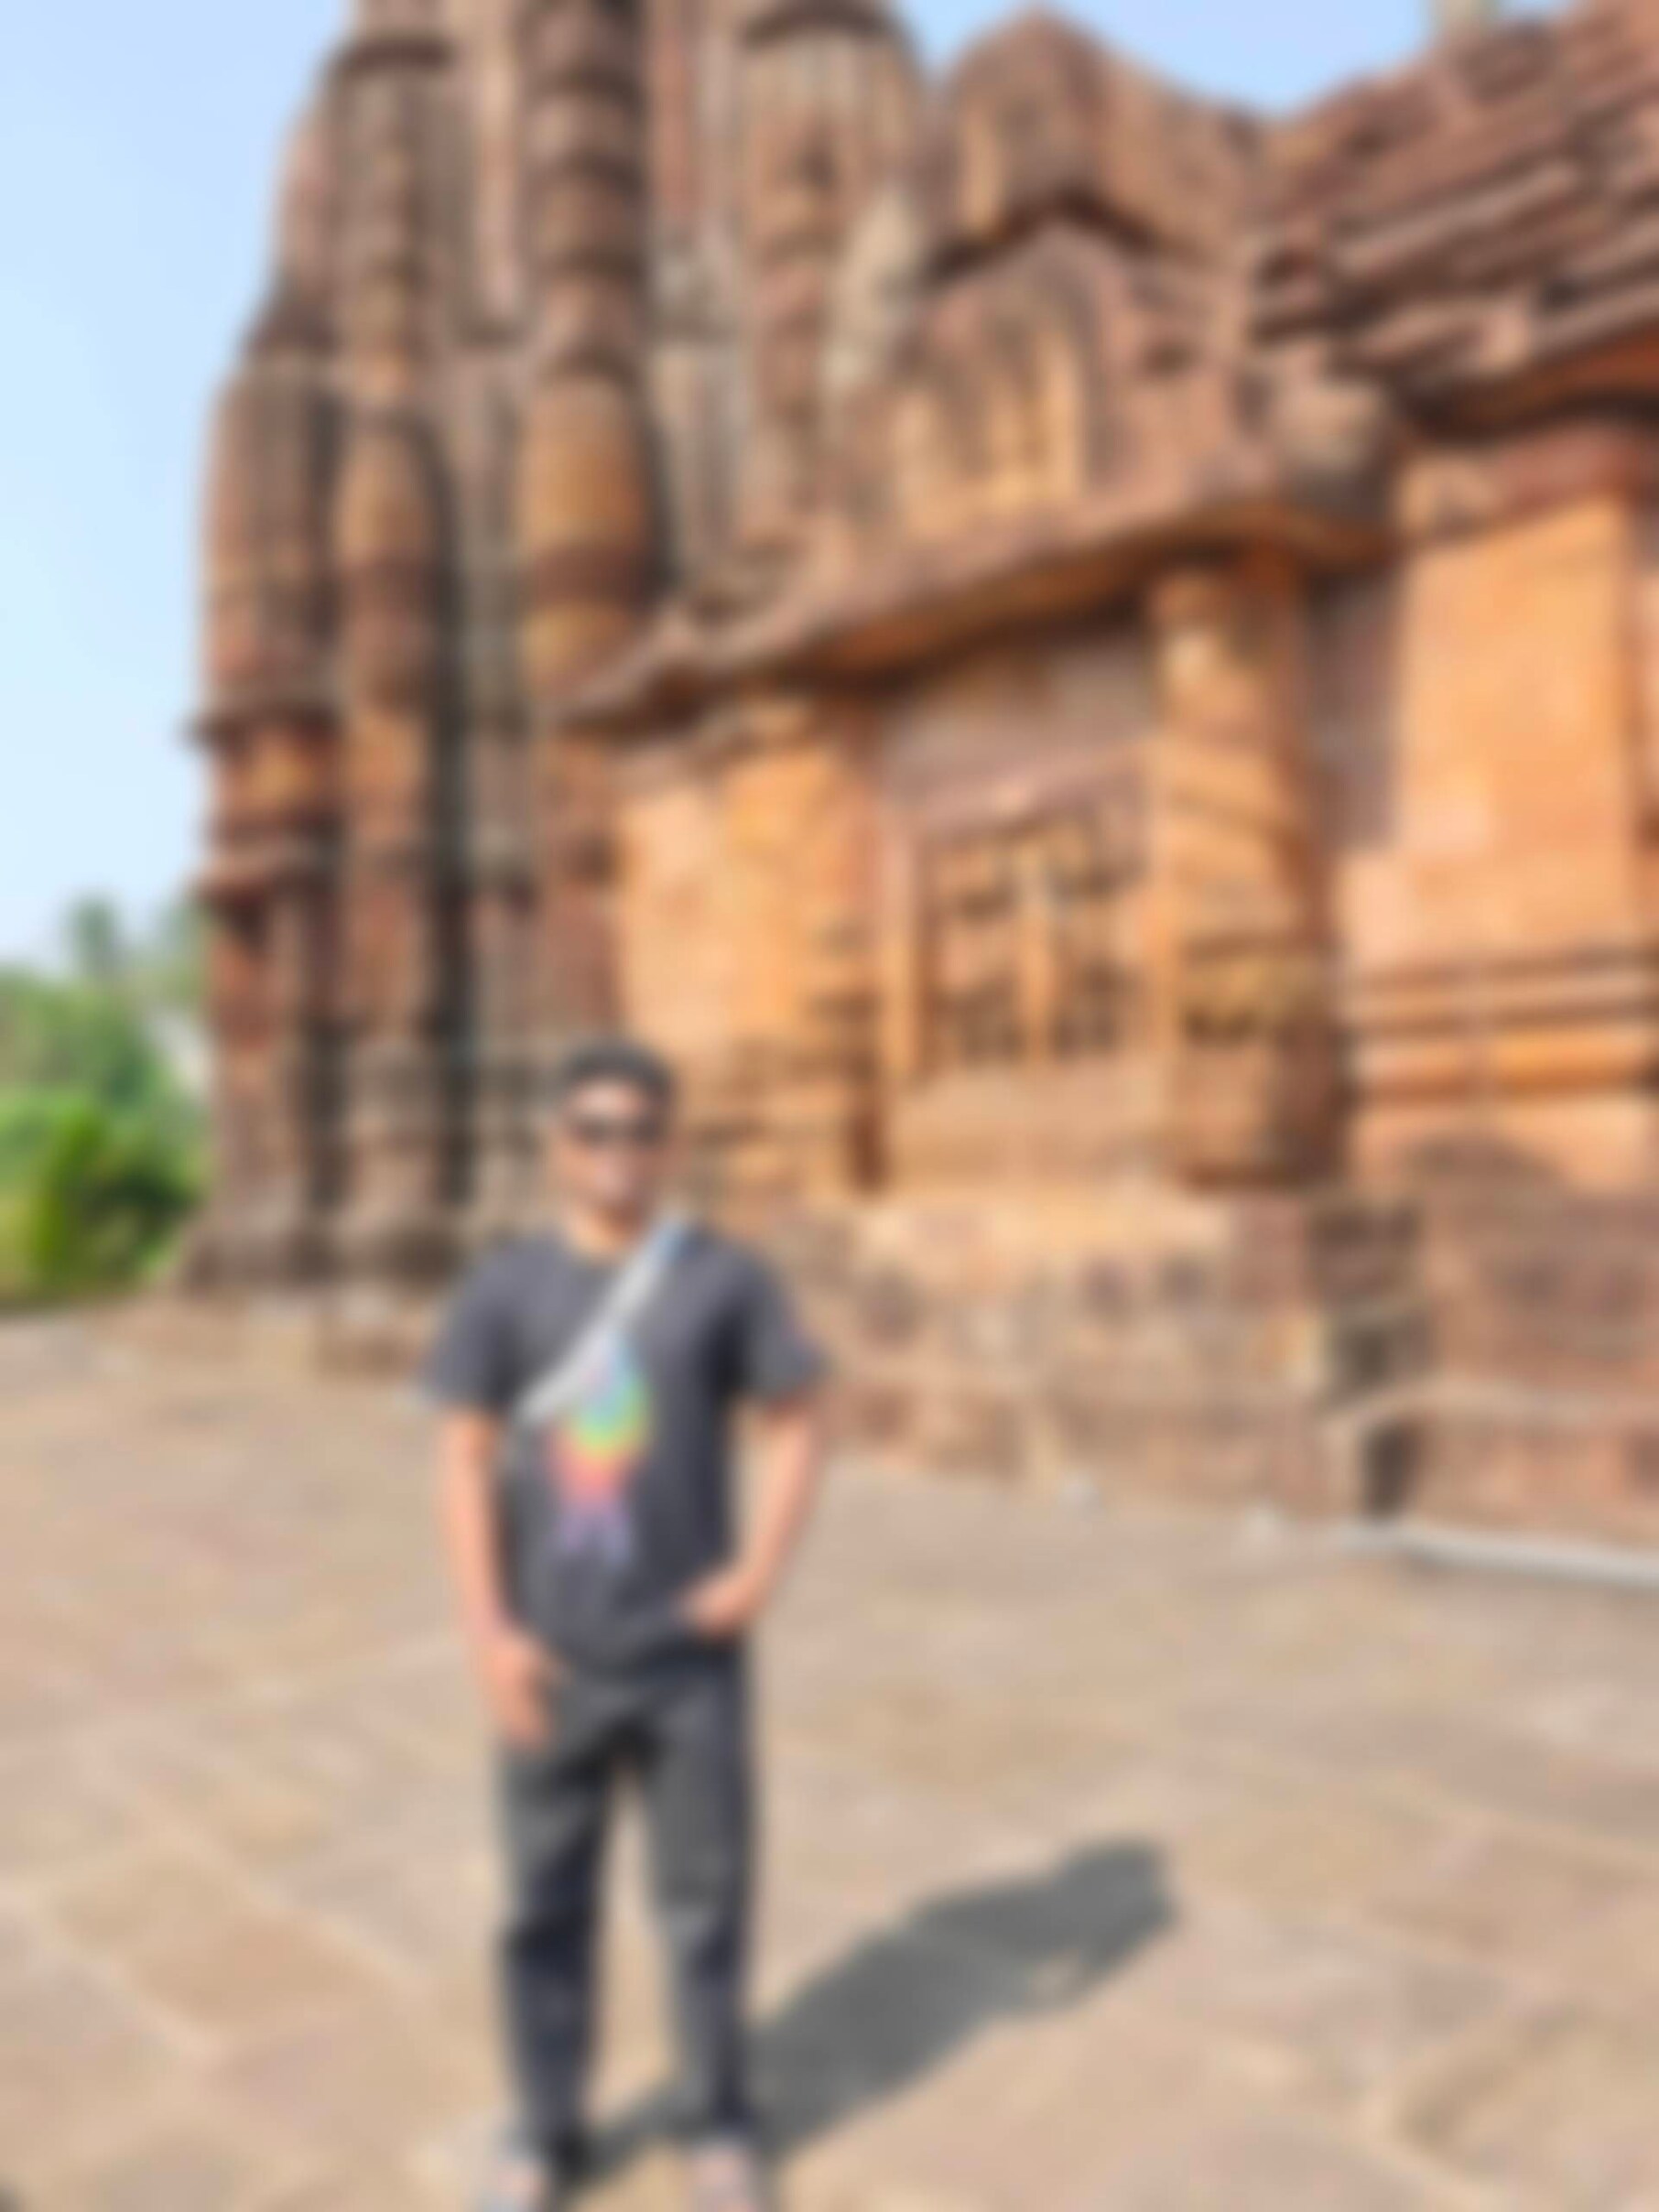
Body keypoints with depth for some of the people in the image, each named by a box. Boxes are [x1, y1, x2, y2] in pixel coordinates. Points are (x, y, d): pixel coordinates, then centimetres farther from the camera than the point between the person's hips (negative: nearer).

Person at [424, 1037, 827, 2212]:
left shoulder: (727, 1277, -5)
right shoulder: (506, 1286, -2)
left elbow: (795, 1427, 0)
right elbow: (467, 1459, -1)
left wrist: (760, 1567, -12)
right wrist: (489, 1631, -7)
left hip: (692, 1657, -1)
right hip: (553, 1662, 1)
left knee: (706, 1898, 12)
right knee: (546, 1905, 14)